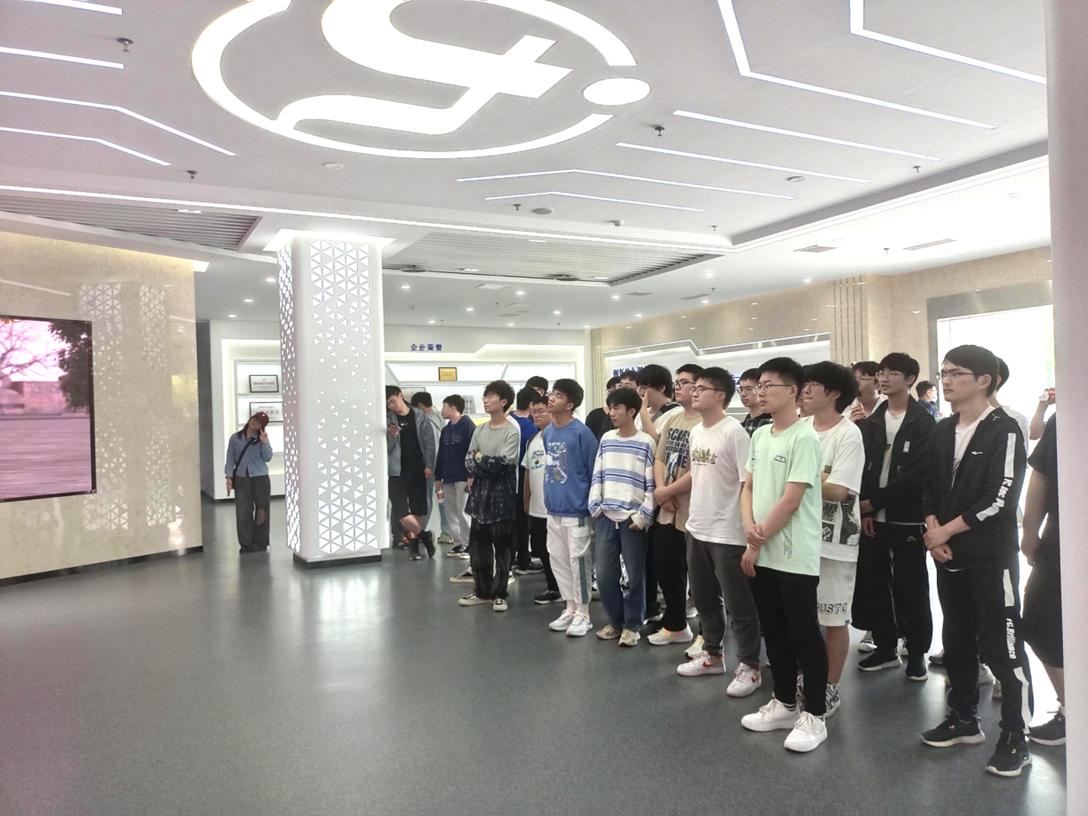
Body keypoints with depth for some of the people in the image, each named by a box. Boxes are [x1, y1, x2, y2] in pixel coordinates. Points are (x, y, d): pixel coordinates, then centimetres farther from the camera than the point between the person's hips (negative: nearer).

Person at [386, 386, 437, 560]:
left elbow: (429, 442, 1)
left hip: (418, 469, 1)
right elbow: (386, 448, -3)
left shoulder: (419, 416, 1)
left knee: (418, 510, 7)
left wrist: (429, 465, -6)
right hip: (397, 470, -1)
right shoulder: (387, 419, 0)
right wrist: (390, 436, -23)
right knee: (400, 511, -7)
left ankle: (414, 543, 21)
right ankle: (424, 535, 11)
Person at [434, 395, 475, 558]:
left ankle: (469, 543, 2)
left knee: (463, 511, -7)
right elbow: (440, 455, 18)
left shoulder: (468, 426, -8)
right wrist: (437, 477, 14)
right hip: (448, 478, 8)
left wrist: (471, 476, -18)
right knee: (451, 512, 8)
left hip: (463, 478, -8)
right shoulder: (446, 430, 15)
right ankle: (458, 542, 15)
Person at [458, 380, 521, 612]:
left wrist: (480, 459, -6)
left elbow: (503, 464, -18)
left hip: (502, 495, -6)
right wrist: (478, 474, -9)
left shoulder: (512, 431, -10)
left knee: (502, 547, 2)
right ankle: (483, 592, 24)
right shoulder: (480, 429, 10)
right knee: (477, 545, 11)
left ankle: (499, 594, 14)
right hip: (480, 493, 6)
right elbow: (469, 460, 9)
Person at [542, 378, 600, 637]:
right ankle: (570, 608, 27)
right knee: (558, 560, 13)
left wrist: (590, 504, -6)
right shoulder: (547, 432, 8)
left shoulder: (582, 433, -13)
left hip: (575, 509, -7)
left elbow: (594, 472, -9)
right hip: (553, 509, 7)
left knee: (578, 561, 1)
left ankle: (583, 614, 13)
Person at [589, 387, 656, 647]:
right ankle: (615, 621, 24)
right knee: (604, 574, 7)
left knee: (634, 576, 5)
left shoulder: (646, 443, -6)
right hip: (606, 517, 4)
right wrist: (595, 506, 4)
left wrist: (643, 516, -11)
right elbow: (597, 476, 12)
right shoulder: (606, 439, 9)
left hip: (632, 519, -4)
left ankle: (632, 625, 19)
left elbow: (651, 484, -7)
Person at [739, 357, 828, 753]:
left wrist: (755, 545, -12)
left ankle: (814, 716, 16)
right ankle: (784, 704, 30)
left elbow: (790, 500, -18)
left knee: (804, 636, 3)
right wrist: (749, 525, -8)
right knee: (774, 633, 16)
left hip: (795, 557, -8)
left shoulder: (804, 438, -14)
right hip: (762, 555, 8)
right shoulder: (760, 435, 10)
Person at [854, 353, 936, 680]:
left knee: (911, 589, 5)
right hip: (872, 517, 5)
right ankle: (886, 647, 23)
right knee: (875, 584, 9)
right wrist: (865, 511, -7)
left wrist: (873, 502, -14)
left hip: (906, 518, -5)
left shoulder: (923, 423, -6)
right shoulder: (871, 422, 10)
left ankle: (917, 652, 19)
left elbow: (915, 475, -14)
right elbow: (862, 469, 5)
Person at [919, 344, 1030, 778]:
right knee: (957, 639, 15)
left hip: (991, 555, -6)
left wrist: (947, 530, -11)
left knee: (1001, 645, -2)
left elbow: (1000, 498, -16)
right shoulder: (942, 431, 10)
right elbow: (929, 487, 12)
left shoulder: (1004, 430, -9)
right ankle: (963, 718, 29)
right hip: (948, 554, 7)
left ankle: (1016, 737, 11)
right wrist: (933, 532, -4)